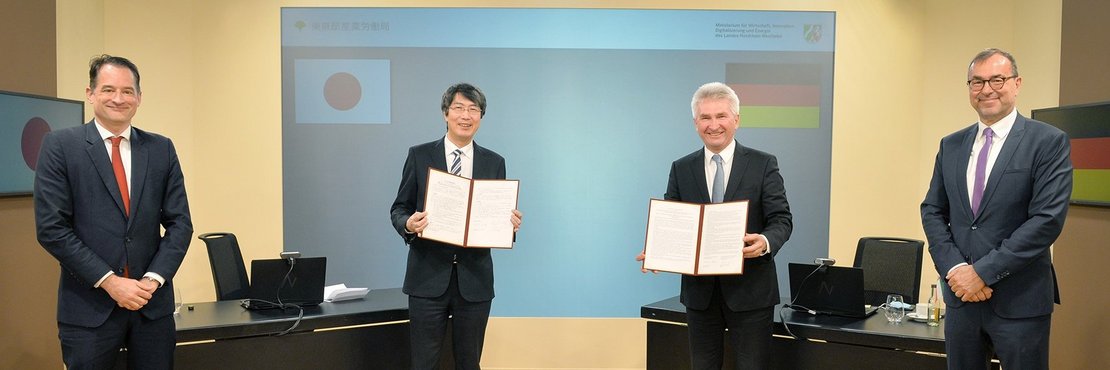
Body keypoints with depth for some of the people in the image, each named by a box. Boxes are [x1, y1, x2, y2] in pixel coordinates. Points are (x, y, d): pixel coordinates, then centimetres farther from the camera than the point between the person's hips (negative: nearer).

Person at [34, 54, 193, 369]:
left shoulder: (161, 149, 6)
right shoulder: (60, 146, -1)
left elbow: (180, 222, 5)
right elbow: (51, 228, -7)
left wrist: (153, 279, -8)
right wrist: (110, 281, -12)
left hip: (153, 303, 3)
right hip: (89, 306, -2)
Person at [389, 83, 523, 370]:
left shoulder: (494, 162, 6)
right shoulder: (420, 156, 2)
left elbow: (501, 215, 10)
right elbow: (399, 209, 4)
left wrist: (511, 224, -13)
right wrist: (408, 224, -18)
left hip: (474, 279, 2)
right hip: (428, 276, -1)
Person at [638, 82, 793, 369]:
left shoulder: (763, 164, -1)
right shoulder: (681, 169, 6)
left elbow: (781, 219, -5)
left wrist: (765, 242, -28)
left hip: (749, 289, -2)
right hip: (700, 290, 3)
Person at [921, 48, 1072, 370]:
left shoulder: (1049, 142, -5)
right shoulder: (951, 145, 9)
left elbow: (1048, 218, -14)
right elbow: (932, 211, 8)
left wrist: (983, 271, -16)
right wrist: (954, 268, -8)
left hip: (1019, 300, -4)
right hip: (961, 295, 4)